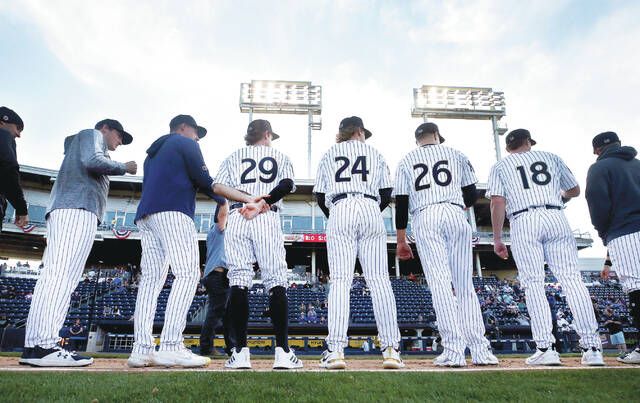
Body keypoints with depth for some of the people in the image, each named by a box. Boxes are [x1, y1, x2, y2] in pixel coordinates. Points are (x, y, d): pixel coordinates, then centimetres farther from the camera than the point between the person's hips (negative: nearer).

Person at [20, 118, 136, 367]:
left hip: (61, 211, 10)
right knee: (63, 275, -19)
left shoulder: (78, 144, 38)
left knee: (53, 276, 0)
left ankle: (34, 346, -3)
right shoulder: (92, 134, 11)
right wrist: (124, 168, 3)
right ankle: (44, 346, -26)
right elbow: (93, 161, -10)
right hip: (77, 209, -10)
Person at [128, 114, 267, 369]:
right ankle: (170, 346, -25)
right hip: (173, 213, -9)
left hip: (144, 216, 9)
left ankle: (141, 350, -4)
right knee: (188, 273, -14)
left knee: (151, 279, 2)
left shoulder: (153, 152, 34)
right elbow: (206, 183, -1)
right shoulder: (186, 143, 10)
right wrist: (245, 199, 0)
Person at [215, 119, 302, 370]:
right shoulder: (279, 156, 19)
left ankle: (240, 351, -5)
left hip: (236, 217, 2)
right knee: (276, 282, -3)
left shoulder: (233, 157, 22)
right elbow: (286, 185, -1)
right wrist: (264, 202, -6)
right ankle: (282, 352, -8)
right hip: (267, 218, -1)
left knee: (238, 281, -1)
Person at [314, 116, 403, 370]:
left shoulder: (328, 155, 22)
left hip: (339, 211, 0)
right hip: (370, 210, 1)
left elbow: (320, 196, 14)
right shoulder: (375, 153, 22)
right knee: (379, 279, -3)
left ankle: (336, 350, -16)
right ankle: (390, 348, -7)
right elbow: (387, 194, 14)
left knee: (340, 280, -8)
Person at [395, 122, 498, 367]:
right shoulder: (456, 155, 19)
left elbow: (401, 203, 8)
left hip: (425, 218, -1)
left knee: (440, 283, -7)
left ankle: (454, 351, -13)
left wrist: (401, 240, 9)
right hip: (455, 215, 1)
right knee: (465, 285, 5)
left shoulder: (406, 161, 16)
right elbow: (472, 196, 13)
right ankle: (480, 350, 2)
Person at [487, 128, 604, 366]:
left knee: (533, 283, -2)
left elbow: (498, 202, 0)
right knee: (571, 279, 0)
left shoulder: (500, 167, 15)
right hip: (556, 218, 2)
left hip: (523, 221, -2)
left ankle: (546, 348, -8)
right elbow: (575, 190, 26)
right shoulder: (551, 158, 22)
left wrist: (497, 239, 1)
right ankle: (592, 348, -2)